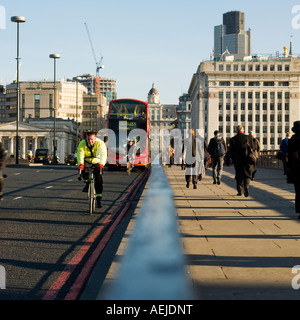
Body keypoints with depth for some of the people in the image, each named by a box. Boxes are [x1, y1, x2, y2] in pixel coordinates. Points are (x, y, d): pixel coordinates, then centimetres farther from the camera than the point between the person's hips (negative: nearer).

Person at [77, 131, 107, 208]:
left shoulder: (100, 143, -22)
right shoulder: (82, 143, -18)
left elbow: (103, 154, -36)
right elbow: (80, 154, -31)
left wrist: (101, 164, -54)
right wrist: (80, 164, -50)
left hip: (97, 162, -1)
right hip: (87, 161, 1)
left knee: (98, 179, -16)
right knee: (84, 168, -33)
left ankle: (98, 198, -6)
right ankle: (87, 183, -5)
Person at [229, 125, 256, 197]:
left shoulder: (232, 139, -1)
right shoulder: (248, 137, 0)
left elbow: (231, 151, -2)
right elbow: (253, 148, 3)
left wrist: (233, 160, 10)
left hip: (237, 160, 1)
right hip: (247, 160, 0)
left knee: (239, 176, 13)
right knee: (247, 175, 6)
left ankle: (239, 191, 14)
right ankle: (246, 187, -18)